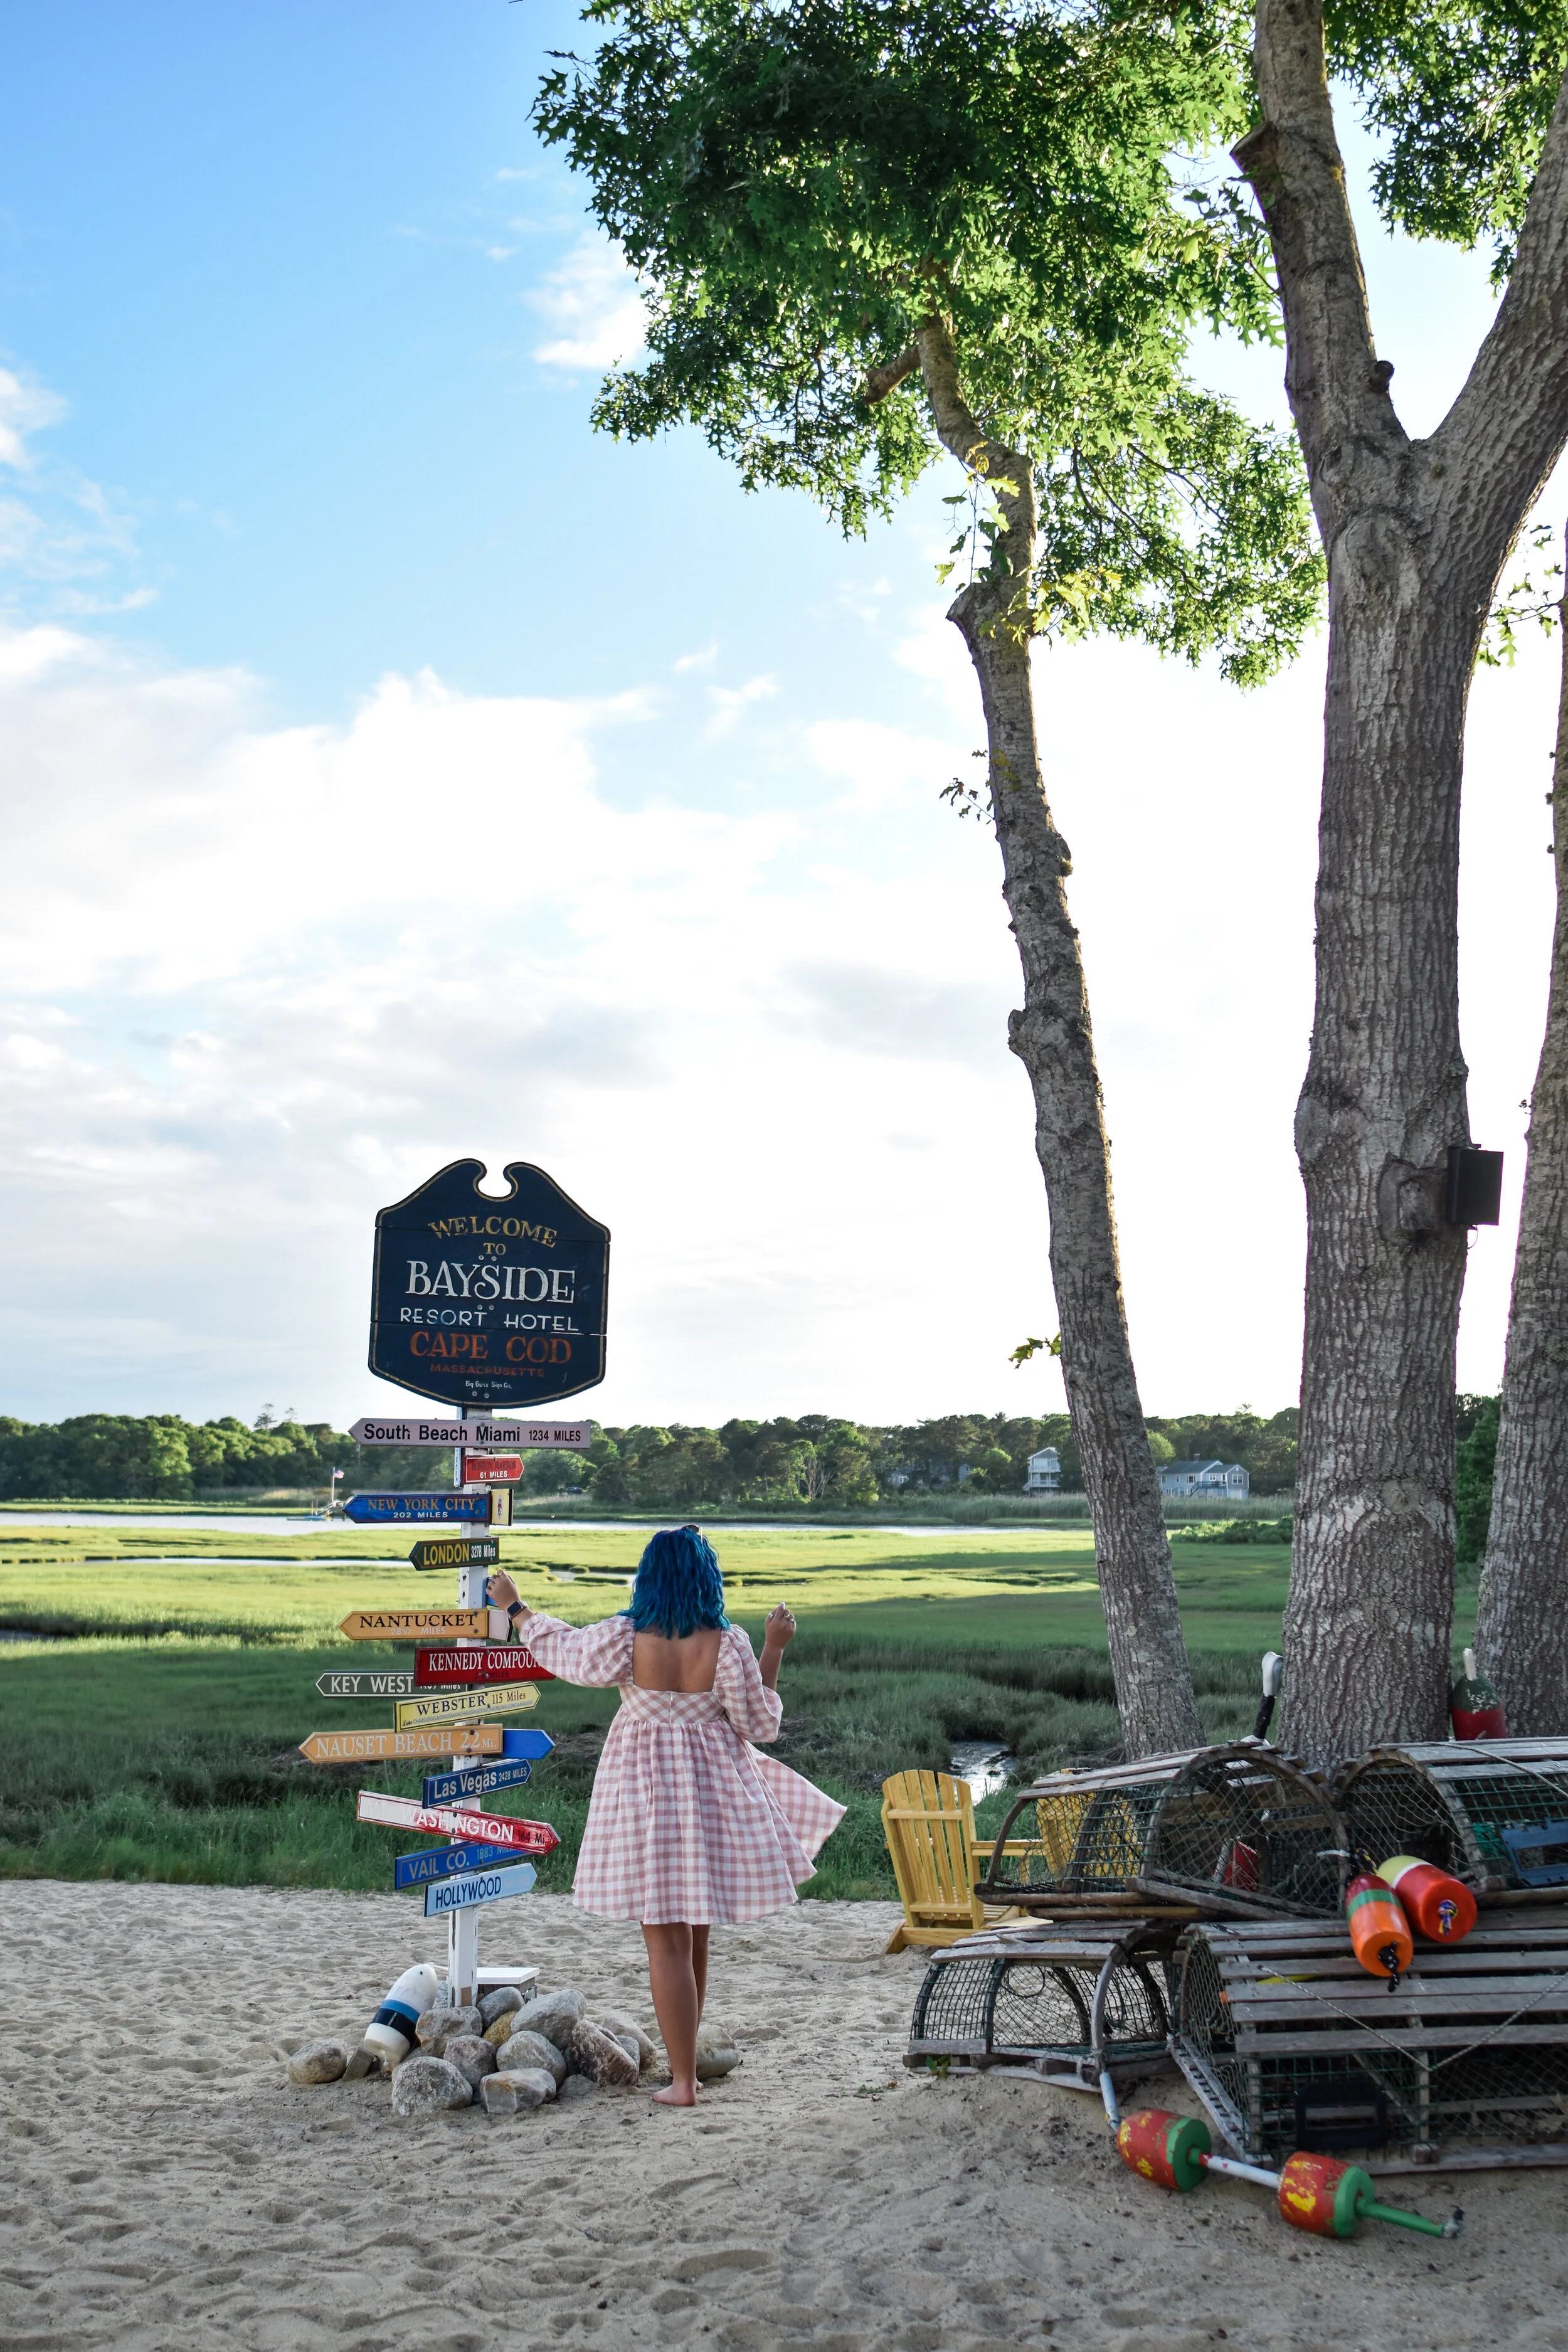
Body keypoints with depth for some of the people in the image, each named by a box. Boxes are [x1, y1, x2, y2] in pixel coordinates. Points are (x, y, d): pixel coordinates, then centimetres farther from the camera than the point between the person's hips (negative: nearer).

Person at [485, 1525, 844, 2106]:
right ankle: (685, 2051, 33)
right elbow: (759, 1724, -3)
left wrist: (514, 1608, 20)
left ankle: (684, 2080, 8)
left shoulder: (623, 1639, -13)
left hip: (644, 1789, -2)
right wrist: (773, 1652, 2)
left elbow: (562, 1651, 5)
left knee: (667, 1941, 3)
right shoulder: (728, 1645, -12)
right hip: (714, 1788, 2)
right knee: (694, 1930, 20)